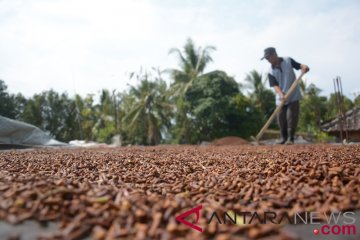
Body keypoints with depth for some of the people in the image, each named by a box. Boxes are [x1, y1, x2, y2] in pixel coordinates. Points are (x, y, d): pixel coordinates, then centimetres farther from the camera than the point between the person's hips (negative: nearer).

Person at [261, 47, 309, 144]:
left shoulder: (288, 61, -3)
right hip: (281, 99, 2)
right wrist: (281, 94, -31)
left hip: (293, 96, -1)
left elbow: (299, 65, -3)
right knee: (281, 119, 3)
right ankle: (284, 137, 22)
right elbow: (275, 85, -12)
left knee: (291, 118, -6)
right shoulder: (271, 71, -4)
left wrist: (304, 67, -27)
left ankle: (291, 138, 6)